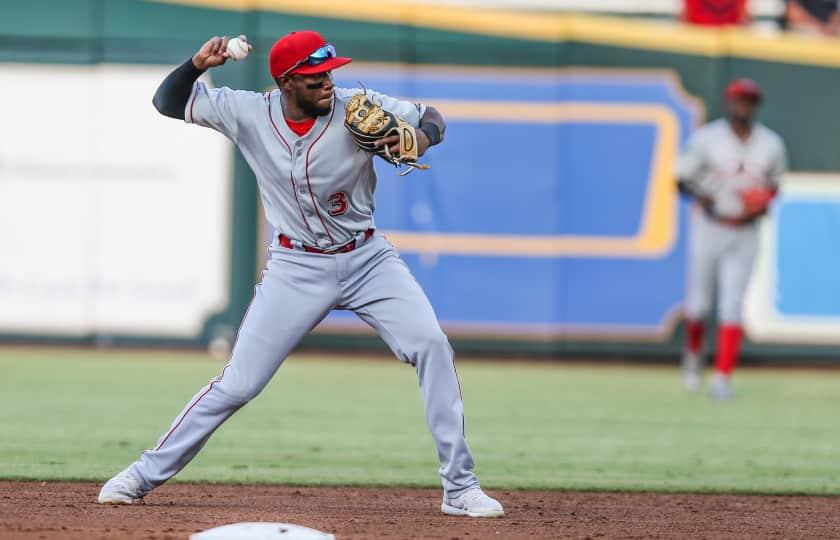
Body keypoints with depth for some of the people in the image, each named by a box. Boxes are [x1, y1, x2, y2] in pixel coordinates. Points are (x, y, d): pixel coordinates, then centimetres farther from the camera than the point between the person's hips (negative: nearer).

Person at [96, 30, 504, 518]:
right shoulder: (250, 113, -11)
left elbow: (433, 120, -7)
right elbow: (169, 102, -4)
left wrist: (417, 138, -31)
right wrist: (198, 65, -24)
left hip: (368, 258, 0)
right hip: (298, 267, 0)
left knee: (432, 347, -18)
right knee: (238, 384, -3)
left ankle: (460, 487, -10)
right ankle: (145, 475, 12)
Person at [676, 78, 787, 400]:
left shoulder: (771, 145, 2)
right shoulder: (706, 139, -7)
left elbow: (774, 185, 16)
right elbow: (682, 180, -3)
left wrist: (764, 204, -6)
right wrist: (705, 197, -22)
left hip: (745, 235, 1)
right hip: (708, 230, -1)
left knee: (732, 308, -7)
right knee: (699, 304, 6)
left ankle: (722, 378, -6)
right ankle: (693, 353, 37)